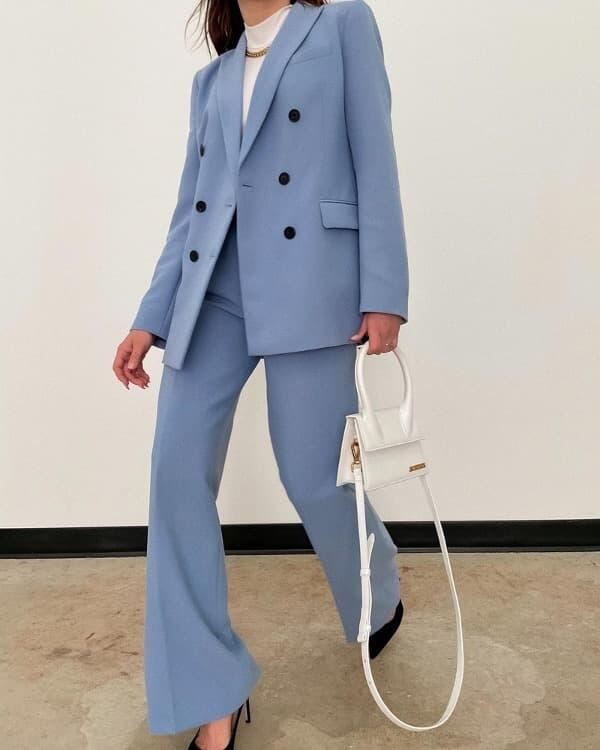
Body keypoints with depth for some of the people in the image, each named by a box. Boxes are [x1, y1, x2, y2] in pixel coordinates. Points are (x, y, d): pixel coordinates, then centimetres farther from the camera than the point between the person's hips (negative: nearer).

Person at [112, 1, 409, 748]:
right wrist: (150, 318, 8)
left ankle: (380, 599, 34)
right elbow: (191, 209, 16)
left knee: (312, 476, -1)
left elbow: (374, 161, 0)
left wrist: (383, 292, -10)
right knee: (177, 474, -4)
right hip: (214, 289, 5)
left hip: (307, 281, -5)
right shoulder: (211, 77, 23)